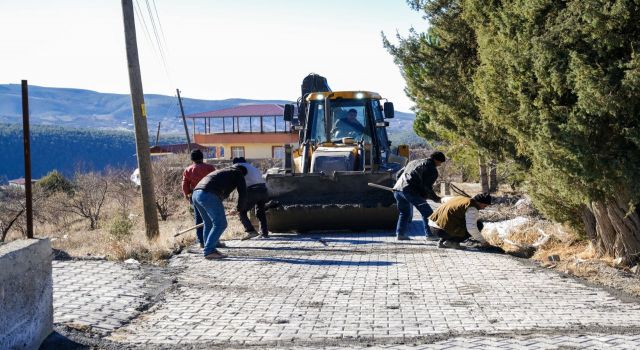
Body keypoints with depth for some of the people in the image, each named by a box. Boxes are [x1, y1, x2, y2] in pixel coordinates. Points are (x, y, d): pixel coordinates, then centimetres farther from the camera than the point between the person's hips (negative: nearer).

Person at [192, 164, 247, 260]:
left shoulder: (222, 172, 38)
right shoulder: (238, 173, 16)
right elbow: (243, 194, 10)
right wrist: (239, 208, 27)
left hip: (196, 194, 8)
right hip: (209, 195, -8)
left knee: (209, 223, 20)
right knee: (220, 224, -4)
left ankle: (210, 250, 20)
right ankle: (209, 251, -9)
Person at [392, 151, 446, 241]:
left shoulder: (414, 162, 28)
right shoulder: (432, 170, 4)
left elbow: (399, 173, 30)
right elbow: (427, 187, -3)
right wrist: (436, 198, 8)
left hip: (397, 189, 8)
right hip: (411, 192, -8)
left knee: (404, 212, 25)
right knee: (427, 212, 2)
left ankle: (399, 234, 19)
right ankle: (430, 235, 0)